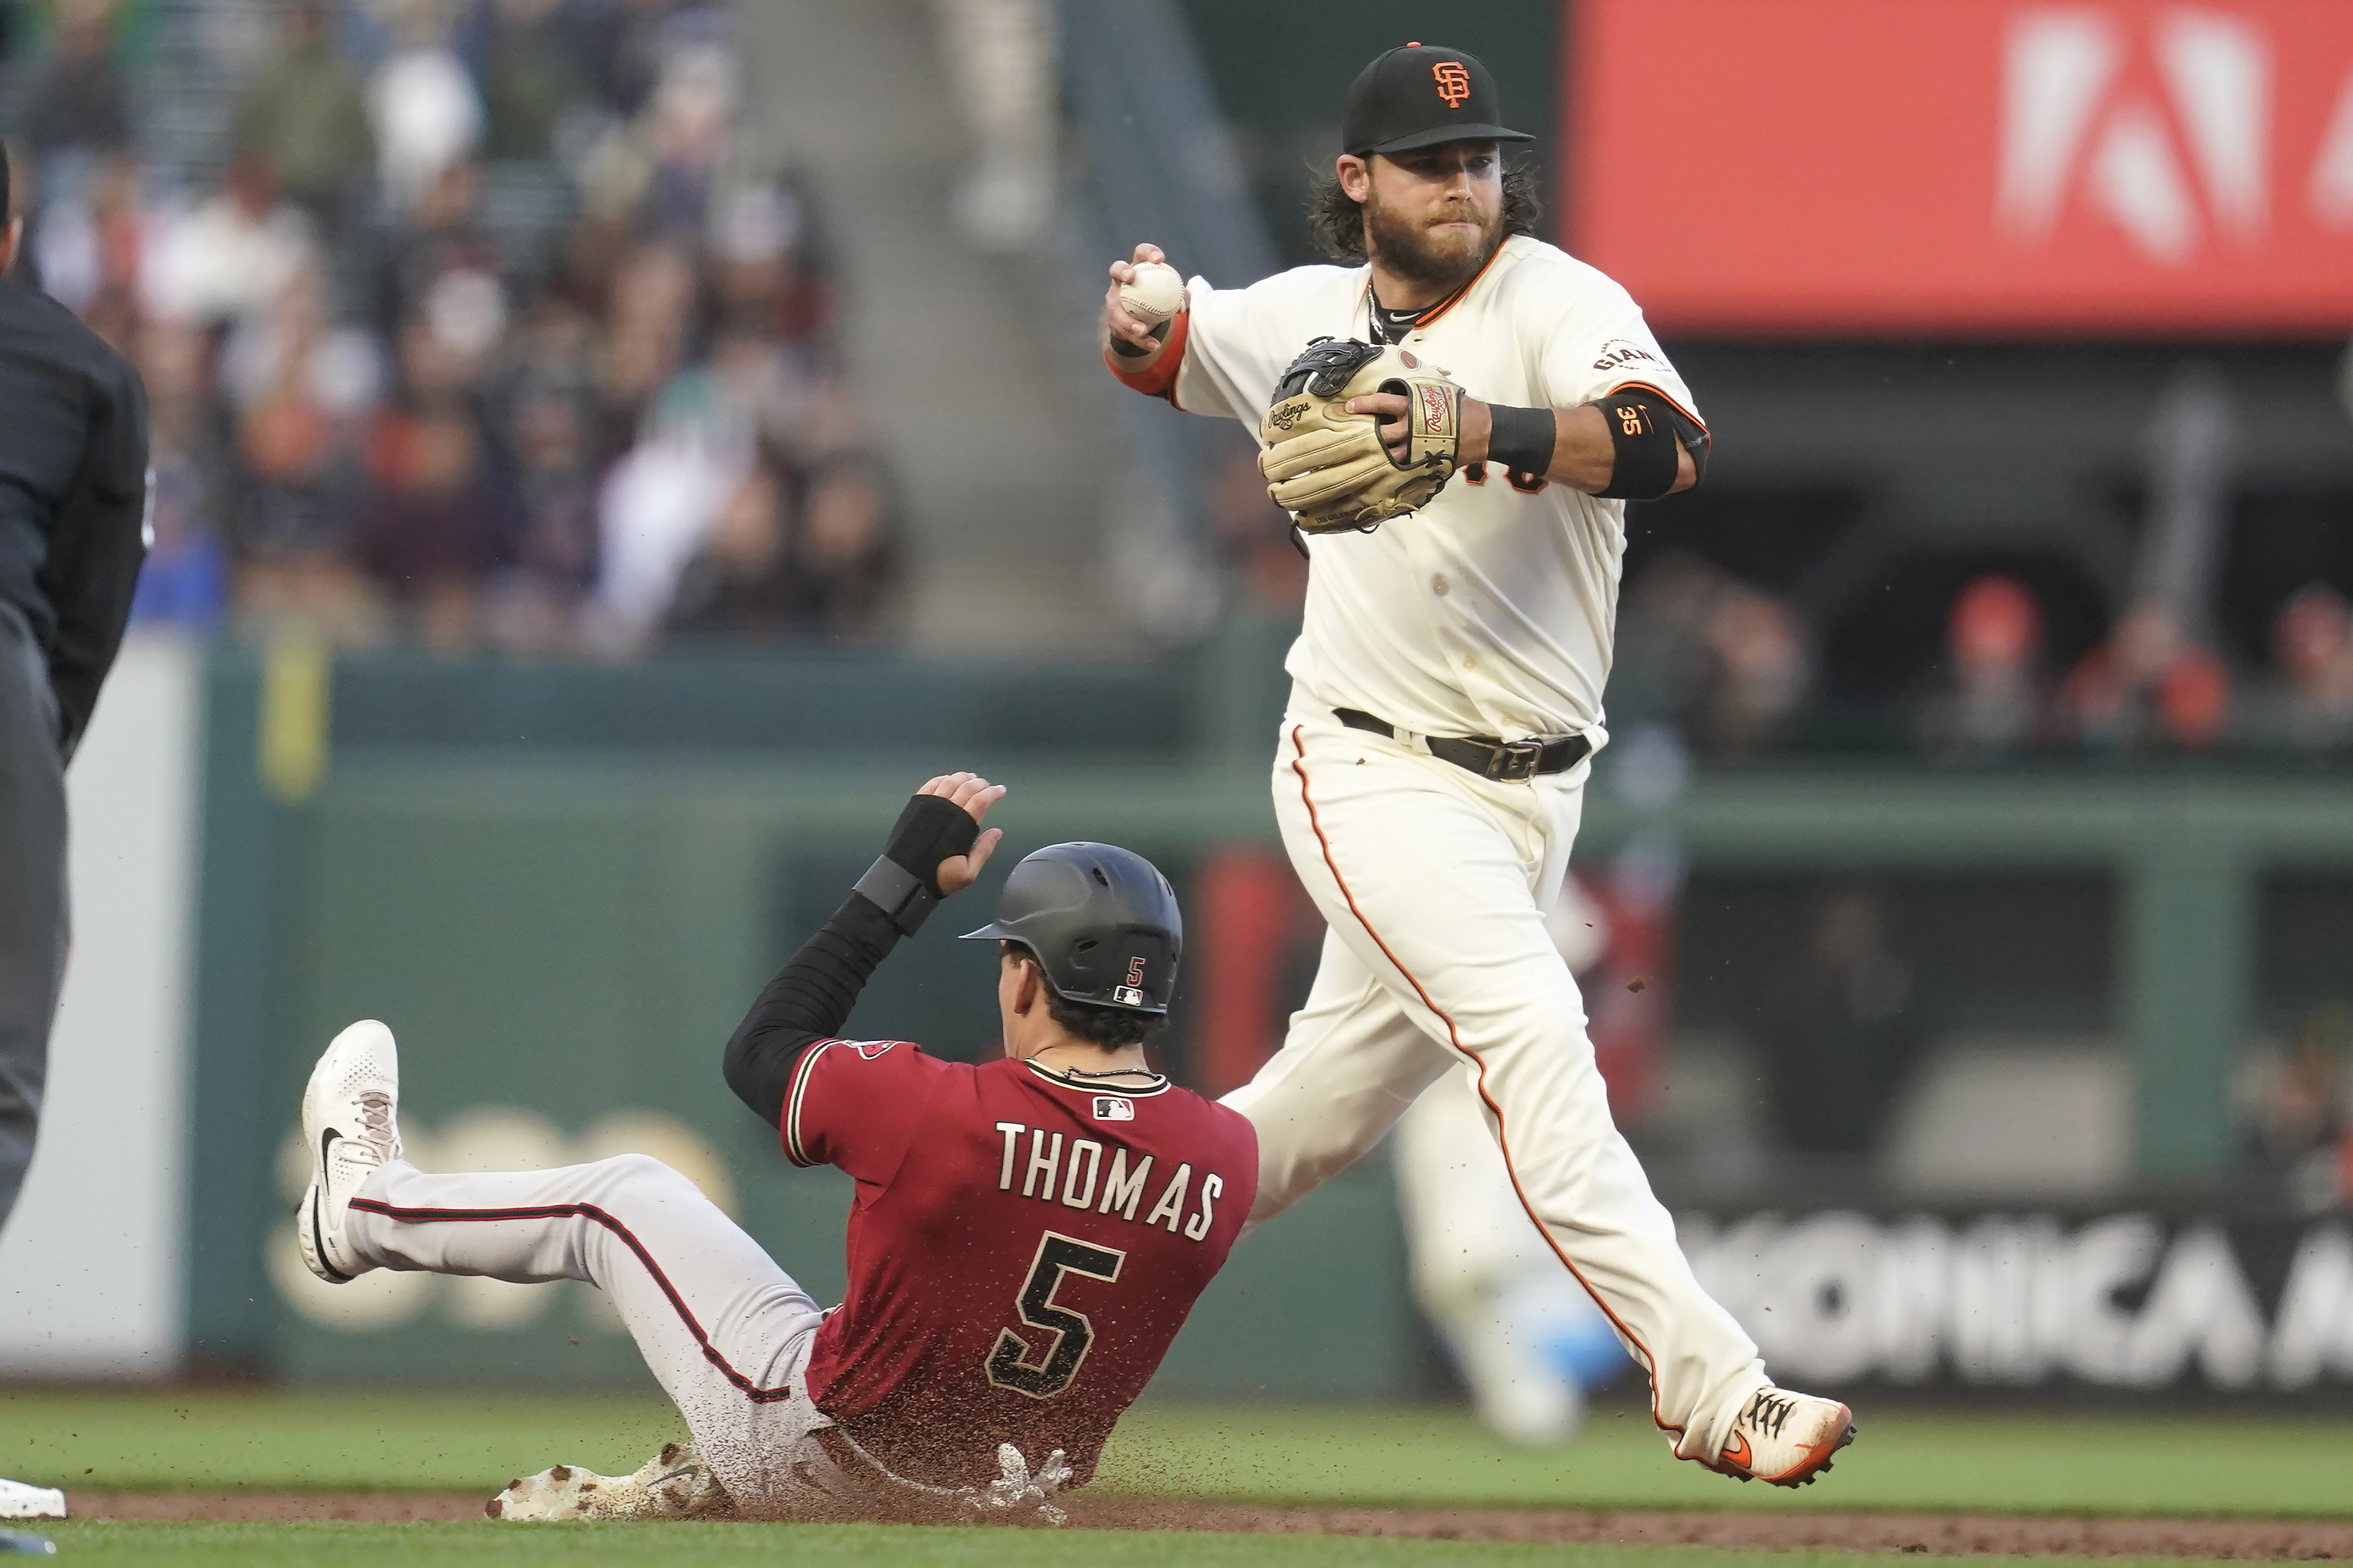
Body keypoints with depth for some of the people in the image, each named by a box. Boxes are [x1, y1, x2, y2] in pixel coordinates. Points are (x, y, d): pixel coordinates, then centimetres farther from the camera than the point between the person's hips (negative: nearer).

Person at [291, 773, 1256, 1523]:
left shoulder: (933, 1107, -26)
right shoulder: (1226, 1159, -15)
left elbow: (761, 1052, -6)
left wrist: (906, 877, -2)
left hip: (814, 1456, -4)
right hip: (984, 1495, 4)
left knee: (623, 1197, 18)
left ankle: (367, 1204, 44)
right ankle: (612, 1508, 46)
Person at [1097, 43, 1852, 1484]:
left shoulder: (1558, 303, -10)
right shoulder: (1307, 317, 2)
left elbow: (1669, 447, -29)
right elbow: (1150, 359, 21)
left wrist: (1488, 431, -46)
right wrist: (1135, 309, -4)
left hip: (1526, 789, 2)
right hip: (1372, 778, -1)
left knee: (1332, 1105, 14)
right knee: (1534, 1035, -21)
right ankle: (1714, 1391, -30)